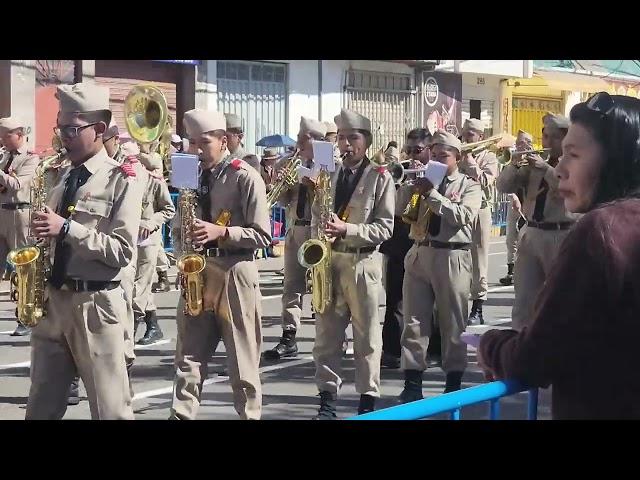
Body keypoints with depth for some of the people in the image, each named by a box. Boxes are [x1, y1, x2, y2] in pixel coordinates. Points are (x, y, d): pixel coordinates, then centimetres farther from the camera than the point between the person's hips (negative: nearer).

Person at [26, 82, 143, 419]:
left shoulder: (121, 180, -7)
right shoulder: (61, 179, 13)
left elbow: (122, 251, -15)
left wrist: (67, 228, -21)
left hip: (95, 304, -6)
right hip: (51, 300, 7)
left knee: (109, 410, 0)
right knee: (41, 408, 12)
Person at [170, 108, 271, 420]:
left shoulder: (245, 177, -7)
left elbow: (262, 235, -9)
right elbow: (178, 227, 19)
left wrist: (221, 232, -21)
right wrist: (182, 254, -1)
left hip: (234, 273, -5)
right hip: (197, 273, 5)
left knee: (242, 362, 3)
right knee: (189, 359, 4)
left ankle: (250, 415, 13)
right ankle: (181, 415, 6)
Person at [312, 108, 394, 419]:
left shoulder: (380, 178, -3)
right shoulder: (329, 176, 12)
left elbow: (384, 228, -9)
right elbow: (316, 218, 15)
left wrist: (347, 229, -20)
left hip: (362, 262, -4)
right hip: (328, 260, 4)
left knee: (366, 337, 2)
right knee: (326, 334, 5)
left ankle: (368, 399, 9)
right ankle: (328, 398, 11)